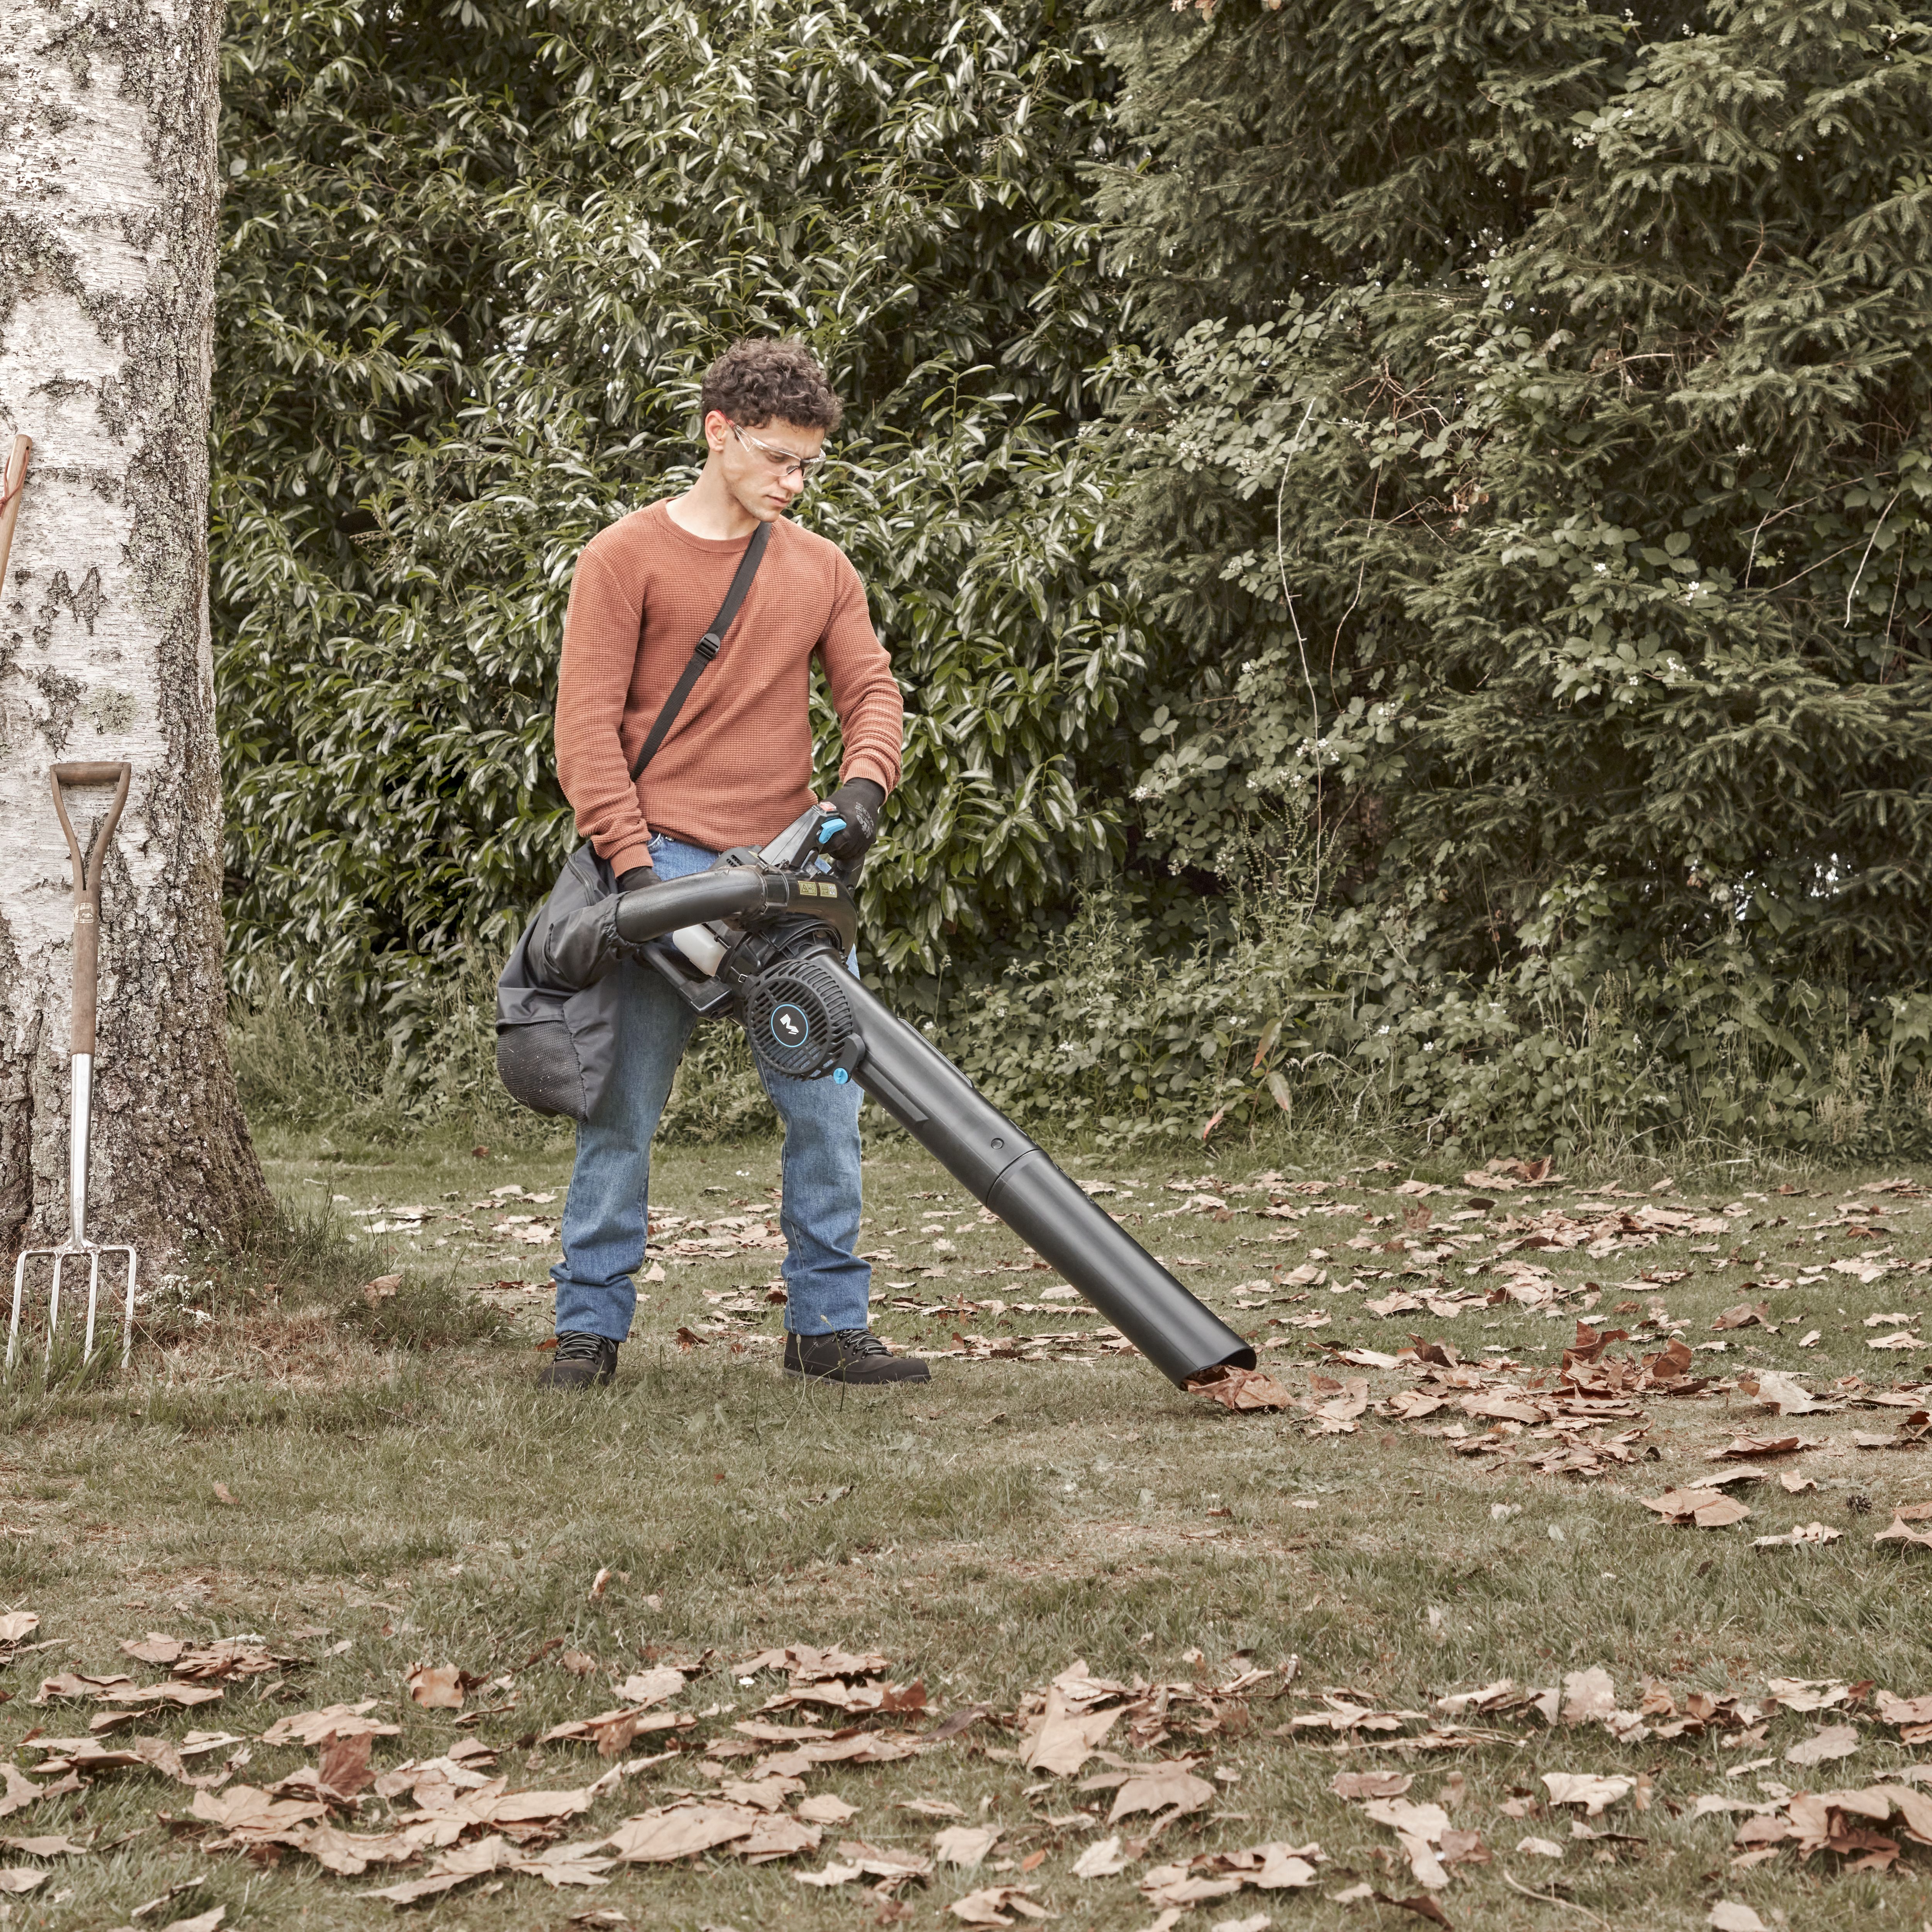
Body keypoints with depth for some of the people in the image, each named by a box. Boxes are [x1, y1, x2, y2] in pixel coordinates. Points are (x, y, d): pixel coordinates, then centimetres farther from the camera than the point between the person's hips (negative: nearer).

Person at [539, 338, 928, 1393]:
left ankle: (827, 1324, 13)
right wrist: (632, 863, -15)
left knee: (827, 1105, 3)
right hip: (669, 868, -4)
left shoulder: (820, 569, 13)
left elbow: (871, 690, 11)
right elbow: (588, 725, -6)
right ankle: (589, 1326, 8)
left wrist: (863, 785, -12)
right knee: (623, 1109, -1)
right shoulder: (627, 557, -1)